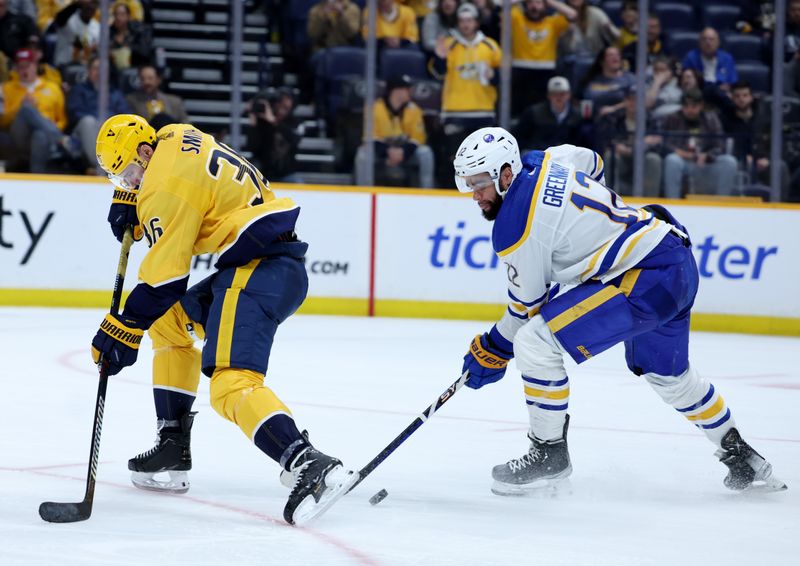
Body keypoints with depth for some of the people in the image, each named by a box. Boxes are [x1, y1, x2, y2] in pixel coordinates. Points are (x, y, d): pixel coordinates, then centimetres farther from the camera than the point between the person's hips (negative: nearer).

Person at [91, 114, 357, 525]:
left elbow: (162, 279, -13)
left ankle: (308, 465, -42)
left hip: (258, 270, -11)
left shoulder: (167, 186, -13)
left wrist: (123, 331, -5)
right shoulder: (175, 137, 14)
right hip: (281, 264, 11)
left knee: (231, 383, -23)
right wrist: (130, 202, 21)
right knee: (167, 321, 25)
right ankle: (173, 445, 28)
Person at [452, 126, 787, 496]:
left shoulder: (515, 226, -17)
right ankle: (739, 454, 47)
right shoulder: (537, 162, 7)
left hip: (646, 281, -11)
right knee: (666, 374, 32)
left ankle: (549, 453, 0)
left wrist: (493, 352, 8)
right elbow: (590, 163, 30)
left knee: (534, 343, -14)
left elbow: (528, 303, -6)